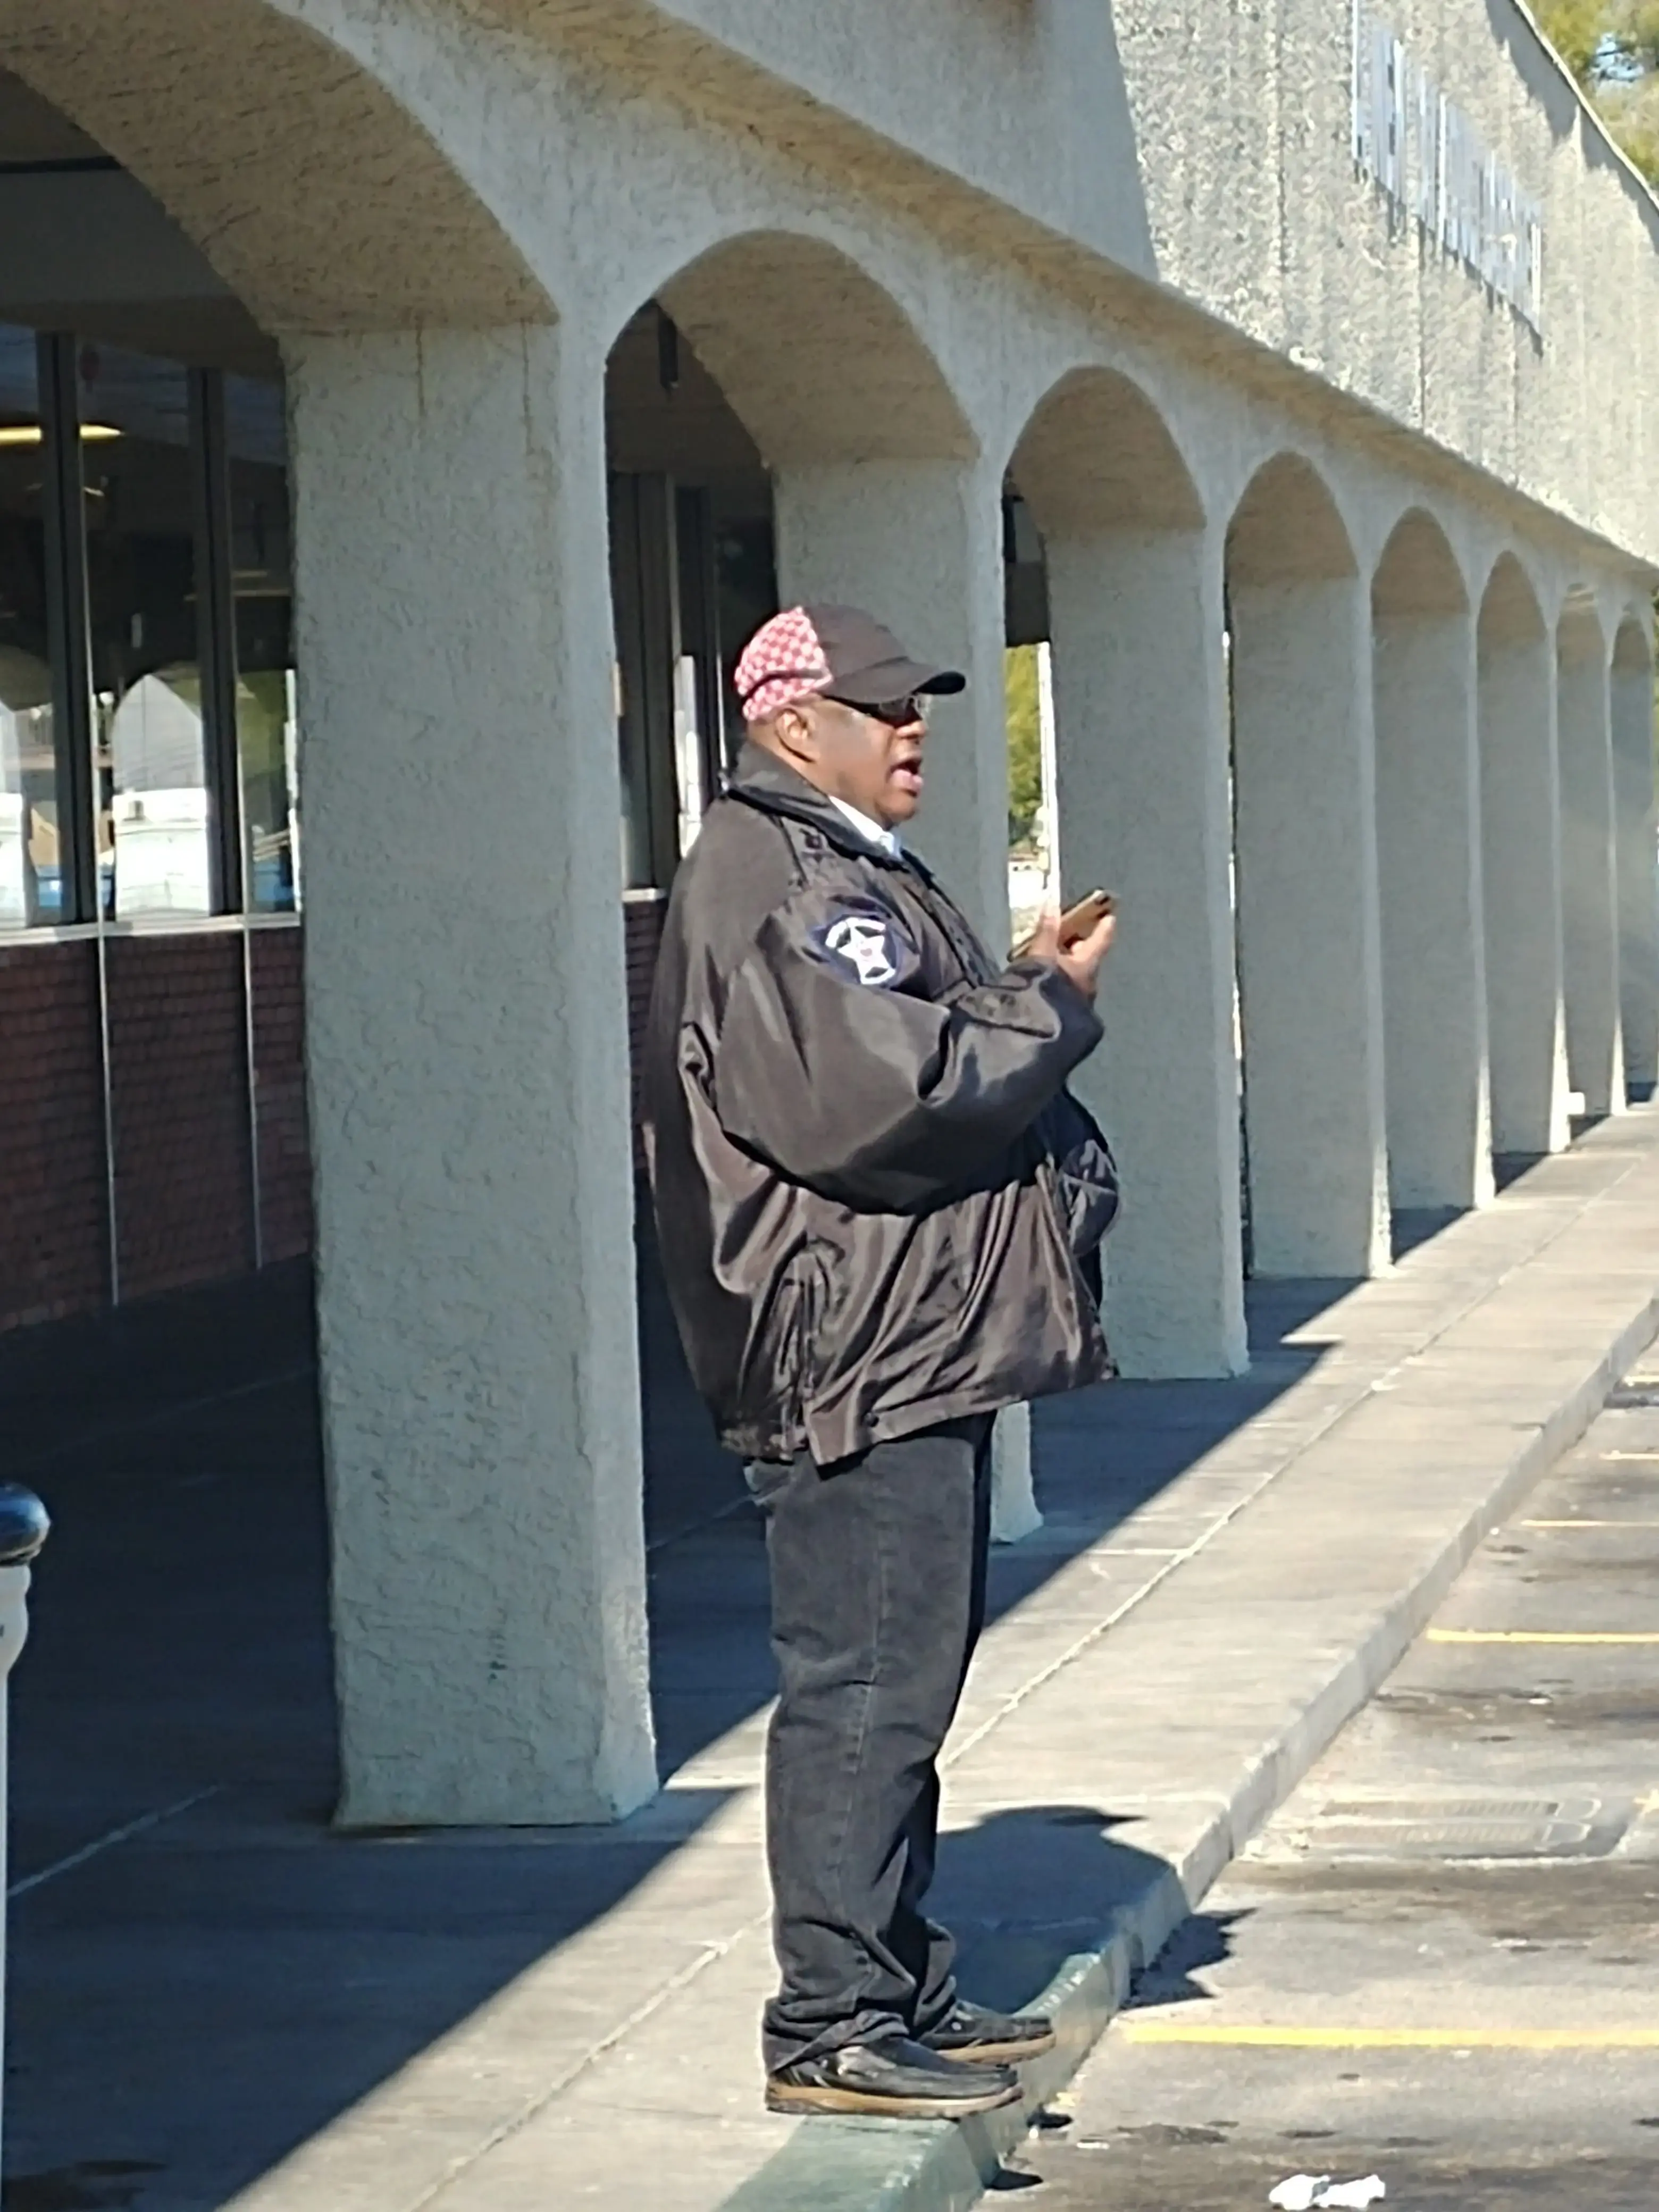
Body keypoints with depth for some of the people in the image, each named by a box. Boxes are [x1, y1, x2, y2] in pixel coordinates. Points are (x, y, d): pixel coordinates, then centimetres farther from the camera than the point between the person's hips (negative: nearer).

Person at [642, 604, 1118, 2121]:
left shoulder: (855, 872, 21)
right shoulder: (772, 884, -15)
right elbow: (883, 1093, -24)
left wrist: (1024, 993, 7)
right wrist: (1049, 1012, -12)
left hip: (921, 1342, 11)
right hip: (855, 1358, -11)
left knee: (904, 1675, 15)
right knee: (865, 1685, -8)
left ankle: (900, 1983, 24)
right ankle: (833, 2026, -4)